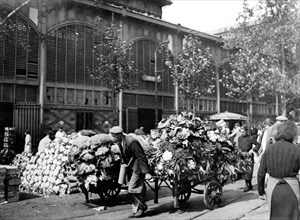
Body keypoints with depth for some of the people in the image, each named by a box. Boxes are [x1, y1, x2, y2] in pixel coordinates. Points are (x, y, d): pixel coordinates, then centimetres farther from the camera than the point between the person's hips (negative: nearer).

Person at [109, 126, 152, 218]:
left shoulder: (131, 142, -24)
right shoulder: (120, 142, 4)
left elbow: (141, 157, -22)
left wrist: (146, 172, -23)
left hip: (138, 168, -9)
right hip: (132, 168, 9)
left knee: (132, 189, -9)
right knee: (136, 189, 13)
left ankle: (142, 207, 7)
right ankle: (137, 211, 22)